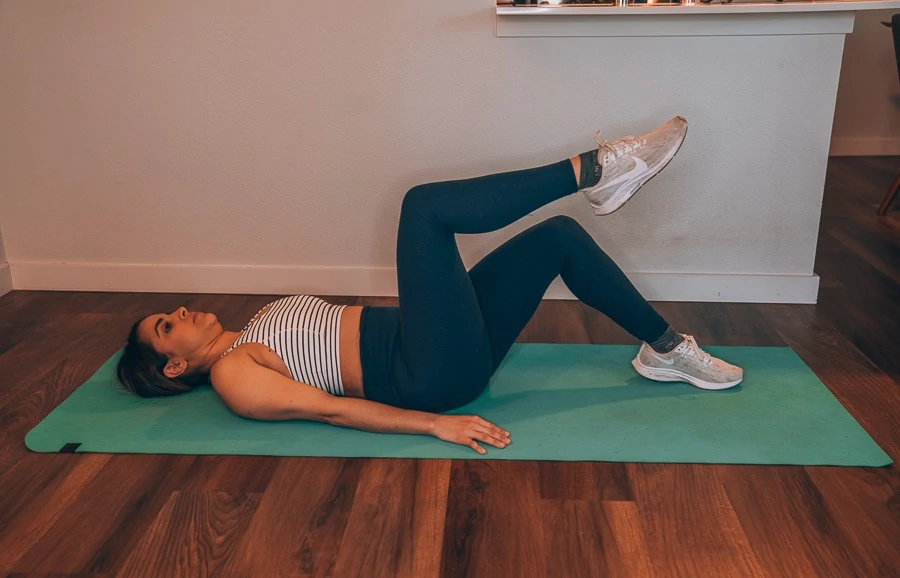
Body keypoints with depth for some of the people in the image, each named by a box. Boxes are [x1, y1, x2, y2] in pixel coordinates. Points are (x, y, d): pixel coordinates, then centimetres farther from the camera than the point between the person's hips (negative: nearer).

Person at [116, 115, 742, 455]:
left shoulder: (252, 338, 24)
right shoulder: (232, 376, -1)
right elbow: (329, 408, -12)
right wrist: (437, 423, -21)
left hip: (440, 351, 9)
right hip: (431, 375, -9)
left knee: (559, 235, 2)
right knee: (425, 204, -21)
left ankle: (665, 348, 11)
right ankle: (594, 169, -14)